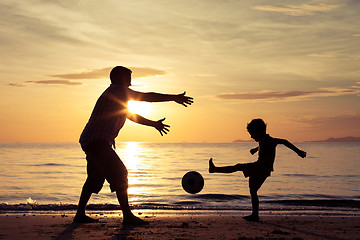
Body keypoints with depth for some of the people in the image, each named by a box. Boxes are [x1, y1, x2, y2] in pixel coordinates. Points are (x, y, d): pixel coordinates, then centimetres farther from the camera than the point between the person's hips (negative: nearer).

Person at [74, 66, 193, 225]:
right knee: (119, 173, -14)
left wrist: (153, 124, 40)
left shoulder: (117, 95, 23)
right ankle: (127, 216, -14)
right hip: (97, 141, -11)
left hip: (89, 142, 11)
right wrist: (174, 98, -8)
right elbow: (147, 97, -12)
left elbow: (130, 115, 35)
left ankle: (80, 214, 25)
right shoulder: (117, 90, -8)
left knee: (95, 179, 19)